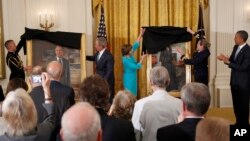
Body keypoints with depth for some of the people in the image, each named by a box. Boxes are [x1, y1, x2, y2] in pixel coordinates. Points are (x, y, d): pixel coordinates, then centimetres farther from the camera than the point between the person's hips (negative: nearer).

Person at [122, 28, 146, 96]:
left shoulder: (129, 55, -1)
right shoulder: (126, 60, -23)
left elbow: (136, 45, 4)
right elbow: (136, 67, -22)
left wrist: (141, 35, 1)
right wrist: (142, 59, -15)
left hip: (133, 78, 9)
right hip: (129, 78, -9)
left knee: (133, 94, 13)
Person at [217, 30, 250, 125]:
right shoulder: (236, 47, 5)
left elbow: (242, 67, -25)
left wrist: (228, 62, -26)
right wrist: (225, 59, -11)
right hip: (234, 81, 8)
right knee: (236, 105, 17)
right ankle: (238, 123, 31)